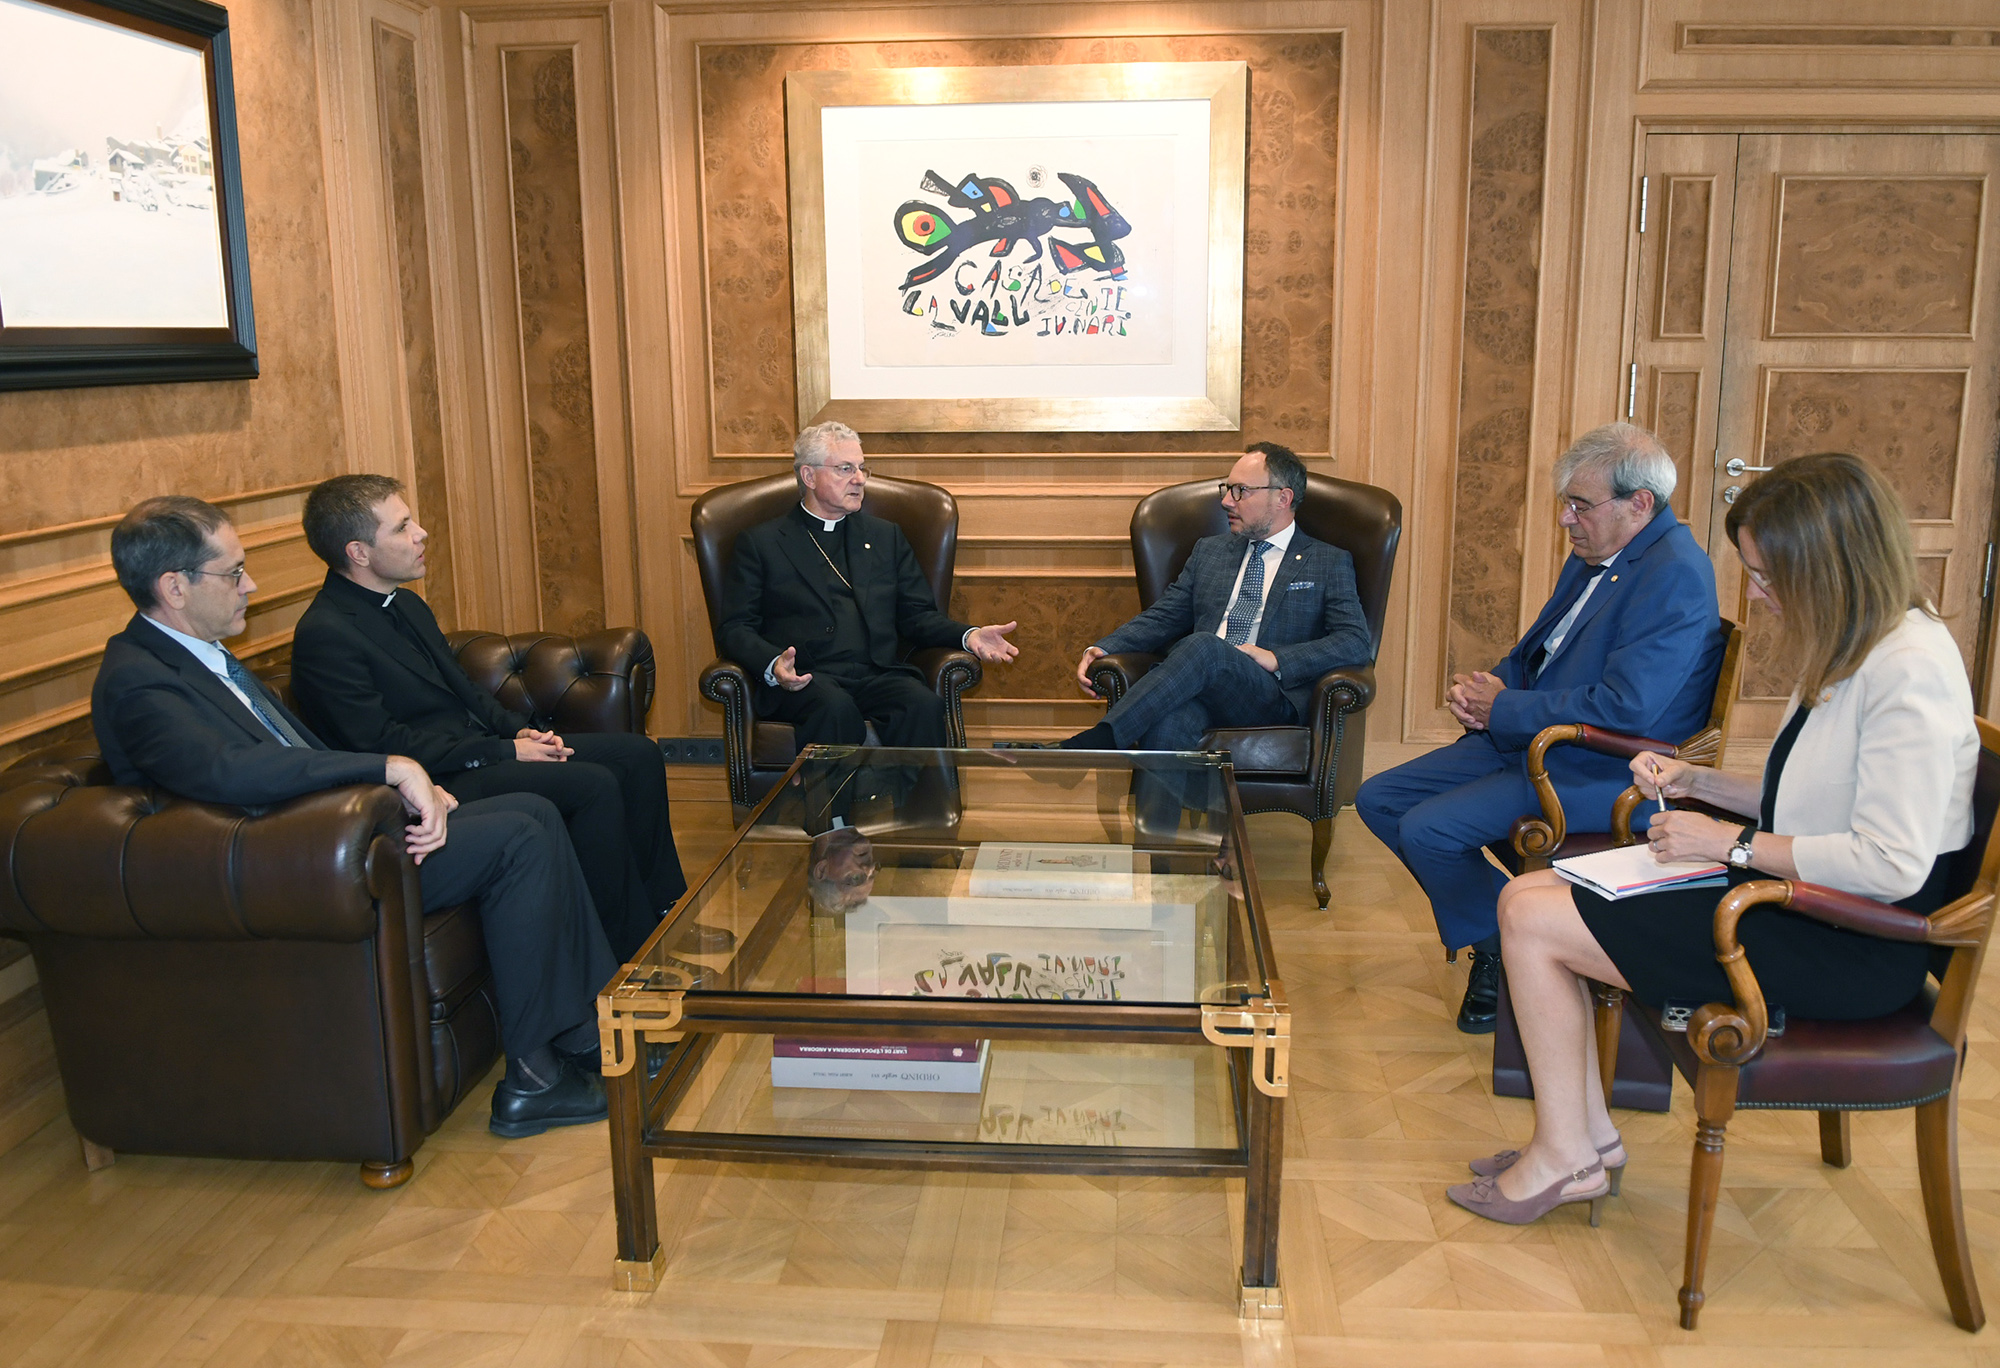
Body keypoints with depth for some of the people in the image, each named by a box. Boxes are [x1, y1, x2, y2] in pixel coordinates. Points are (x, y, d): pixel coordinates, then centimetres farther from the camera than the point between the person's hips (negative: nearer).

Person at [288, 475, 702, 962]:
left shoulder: (406, 604, 14)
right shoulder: (325, 637, -16)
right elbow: (383, 743, -20)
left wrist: (520, 729, 2)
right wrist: (504, 751, -18)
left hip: (477, 746, 10)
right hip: (437, 784, -10)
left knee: (637, 754, -1)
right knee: (595, 786, -26)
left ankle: (663, 908, 6)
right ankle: (629, 951, -14)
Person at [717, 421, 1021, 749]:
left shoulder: (887, 536, 25)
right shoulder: (760, 542, 14)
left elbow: (917, 614, 20)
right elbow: (734, 628, 6)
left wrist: (968, 636, -1)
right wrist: (773, 664, -16)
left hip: (879, 674, 3)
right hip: (805, 680, -2)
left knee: (925, 705, -31)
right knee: (836, 708, -37)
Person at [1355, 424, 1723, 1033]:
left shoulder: (1676, 577, -19)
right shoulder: (1592, 556, 11)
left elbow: (1623, 709, -27)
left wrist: (1501, 708, -17)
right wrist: (1480, 689, -1)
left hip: (1601, 772, -10)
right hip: (1526, 738, 10)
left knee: (1428, 829, -23)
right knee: (1379, 799, 4)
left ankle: (1501, 951, 2)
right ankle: (1490, 919, 13)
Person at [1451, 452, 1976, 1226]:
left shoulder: (1909, 669, -21)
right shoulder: (1848, 652, 10)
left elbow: (1893, 863, -28)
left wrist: (1734, 843, -19)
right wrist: (1697, 781, 5)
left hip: (1851, 948, -10)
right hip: (1798, 897, 10)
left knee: (1533, 922, -14)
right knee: (1526, 895, 1)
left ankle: (1566, 1159, 4)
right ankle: (1589, 1133, 8)